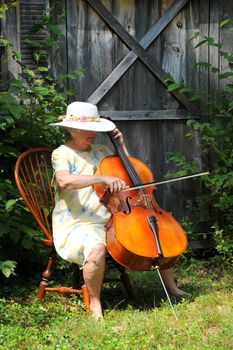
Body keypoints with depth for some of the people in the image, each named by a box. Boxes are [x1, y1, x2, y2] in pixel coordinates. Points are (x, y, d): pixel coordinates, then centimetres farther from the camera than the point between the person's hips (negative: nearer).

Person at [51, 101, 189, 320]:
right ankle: (95, 302, -19)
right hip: (76, 226, -7)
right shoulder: (62, 154, -4)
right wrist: (104, 178, -34)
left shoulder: (101, 151, 15)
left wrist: (122, 145, 11)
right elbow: (64, 180, -27)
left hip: (110, 221, 7)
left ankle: (170, 286, 16)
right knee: (96, 248, -39)